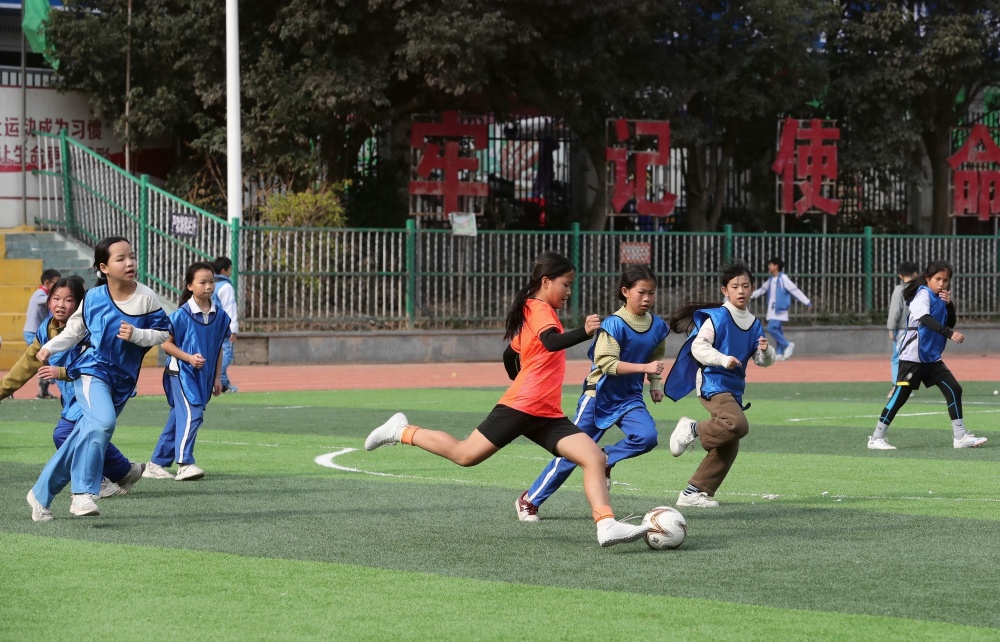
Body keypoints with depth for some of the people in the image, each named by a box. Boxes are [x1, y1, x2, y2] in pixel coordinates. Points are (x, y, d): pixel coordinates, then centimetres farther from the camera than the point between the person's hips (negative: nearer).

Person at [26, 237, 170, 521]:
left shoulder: (146, 297, -4)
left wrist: (136, 335, -16)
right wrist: (50, 348, -1)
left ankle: (41, 495, 20)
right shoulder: (93, 298, -4)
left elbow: (163, 333, 0)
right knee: (103, 421, -30)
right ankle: (83, 493, -27)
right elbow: (75, 330, 11)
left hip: (122, 381, 3)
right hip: (92, 371, -3)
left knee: (83, 439, 7)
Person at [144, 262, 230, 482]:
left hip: (203, 375, 6)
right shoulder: (182, 314, -12)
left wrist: (217, 378, 13)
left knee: (178, 420, 10)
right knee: (192, 414, -20)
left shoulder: (219, 315, 4)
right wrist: (189, 358, -19)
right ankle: (185, 464, -20)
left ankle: (157, 464, 17)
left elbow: (218, 348, 13)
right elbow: (166, 343, -8)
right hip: (181, 372, -6)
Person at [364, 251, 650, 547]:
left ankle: (606, 525, -19)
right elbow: (551, 342, -30)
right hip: (521, 408, -9)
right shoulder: (540, 309, -8)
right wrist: (585, 332, -45)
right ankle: (403, 432, 19)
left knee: (595, 458, -7)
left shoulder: (532, 311, 21)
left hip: (547, 416, 9)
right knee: (465, 454, -2)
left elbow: (510, 357, 30)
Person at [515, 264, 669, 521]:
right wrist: (644, 367, -31)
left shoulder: (658, 327, 0)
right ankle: (529, 500, 12)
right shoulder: (614, 324, -19)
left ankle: (606, 459, 4)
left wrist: (656, 383, 9)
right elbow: (607, 363, -25)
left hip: (629, 398, 5)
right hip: (599, 396, -5)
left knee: (647, 436, -24)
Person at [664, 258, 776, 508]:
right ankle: (693, 429, -9)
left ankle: (694, 492, 15)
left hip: (734, 388, 8)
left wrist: (765, 350, -10)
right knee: (738, 424, -32)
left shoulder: (754, 324, 13)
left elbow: (763, 361, 13)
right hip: (712, 382, -8)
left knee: (728, 447, 7)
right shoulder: (716, 317, -8)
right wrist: (723, 360, -28)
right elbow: (697, 347, -15)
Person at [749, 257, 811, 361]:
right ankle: (780, 354, 10)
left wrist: (807, 302, -15)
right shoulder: (771, 280, 14)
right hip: (772, 309, 8)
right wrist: (750, 295, 31)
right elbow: (762, 290, 28)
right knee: (778, 331, 8)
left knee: (771, 328, -17)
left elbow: (795, 291, -13)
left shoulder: (783, 278, -11)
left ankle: (787, 345, -6)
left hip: (780, 309, -8)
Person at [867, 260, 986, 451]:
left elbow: (950, 323, 14)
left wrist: (949, 304, -2)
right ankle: (876, 438, -2)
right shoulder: (923, 294, -12)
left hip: (931, 358, 8)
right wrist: (950, 334, -38)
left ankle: (960, 436, 9)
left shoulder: (940, 298, 12)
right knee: (900, 396, -8)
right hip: (913, 355, -8)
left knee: (954, 390, 4)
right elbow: (925, 319, -29)